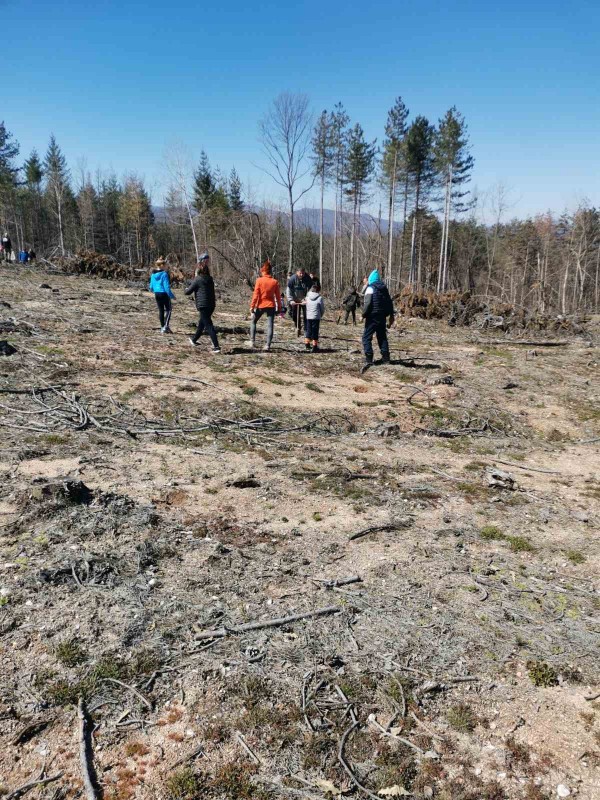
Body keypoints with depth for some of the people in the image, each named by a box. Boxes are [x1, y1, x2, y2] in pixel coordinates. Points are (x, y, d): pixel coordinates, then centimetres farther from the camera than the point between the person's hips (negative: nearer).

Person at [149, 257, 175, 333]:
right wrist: (171, 295, -13)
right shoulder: (164, 274, -16)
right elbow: (166, 286, -19)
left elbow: (151, 285, 14)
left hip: (157, 294, 7)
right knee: (168, 309, 4)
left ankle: (162, 327, 17)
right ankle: (166, 326, -9)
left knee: (161, 310, 13)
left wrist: (152, 290, 35)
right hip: (164, 293, -7)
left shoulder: (153, 274, 5)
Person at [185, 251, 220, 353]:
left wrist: (187, 288, 19)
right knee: (202, 322, 23)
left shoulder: (197, 280, -8)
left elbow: (188, 292, -1)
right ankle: (194, 339, 42)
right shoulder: (210, 279, 10)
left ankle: (216, 346, -16)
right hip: (211, 304, 7)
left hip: (203, 305, -7)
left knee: (209, 325, -9)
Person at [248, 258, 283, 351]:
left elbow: (255, 294, -10)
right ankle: (268, 345, -5)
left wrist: (252, 306, -5)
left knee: (253, 322, 17)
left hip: (260, 305, -1)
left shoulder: (259, 280, -7)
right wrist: (280, 308, 11)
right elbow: (278, 296, 3)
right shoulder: (275, 282, 1)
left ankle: (252, 341, 13)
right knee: (270, 325, 2)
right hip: (271, 306, 2)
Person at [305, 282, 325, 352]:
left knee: (308, 331, 16)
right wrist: (320, 316, 13)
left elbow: (305, 304, 9)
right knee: (315, 331, 2)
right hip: (316, 317, -4)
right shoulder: (319, 298, -9)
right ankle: (315, 346, 3)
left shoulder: (307, 297, 2)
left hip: (308, 317, 4)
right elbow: (322, 309, -1)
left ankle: (307, 344, 24)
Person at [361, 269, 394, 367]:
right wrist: (391, 315, 21)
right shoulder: (384, 288, 12)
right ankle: (386, 359, 14)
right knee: (382, 337, 15)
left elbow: (367, 303, -18)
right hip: (382, 317, 7)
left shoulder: (370, 288, -9)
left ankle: (369, 359, -10)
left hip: (373, 317, -7)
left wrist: (363, 315, -10)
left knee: (367, 337, -1)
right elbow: (389, 302, 14)